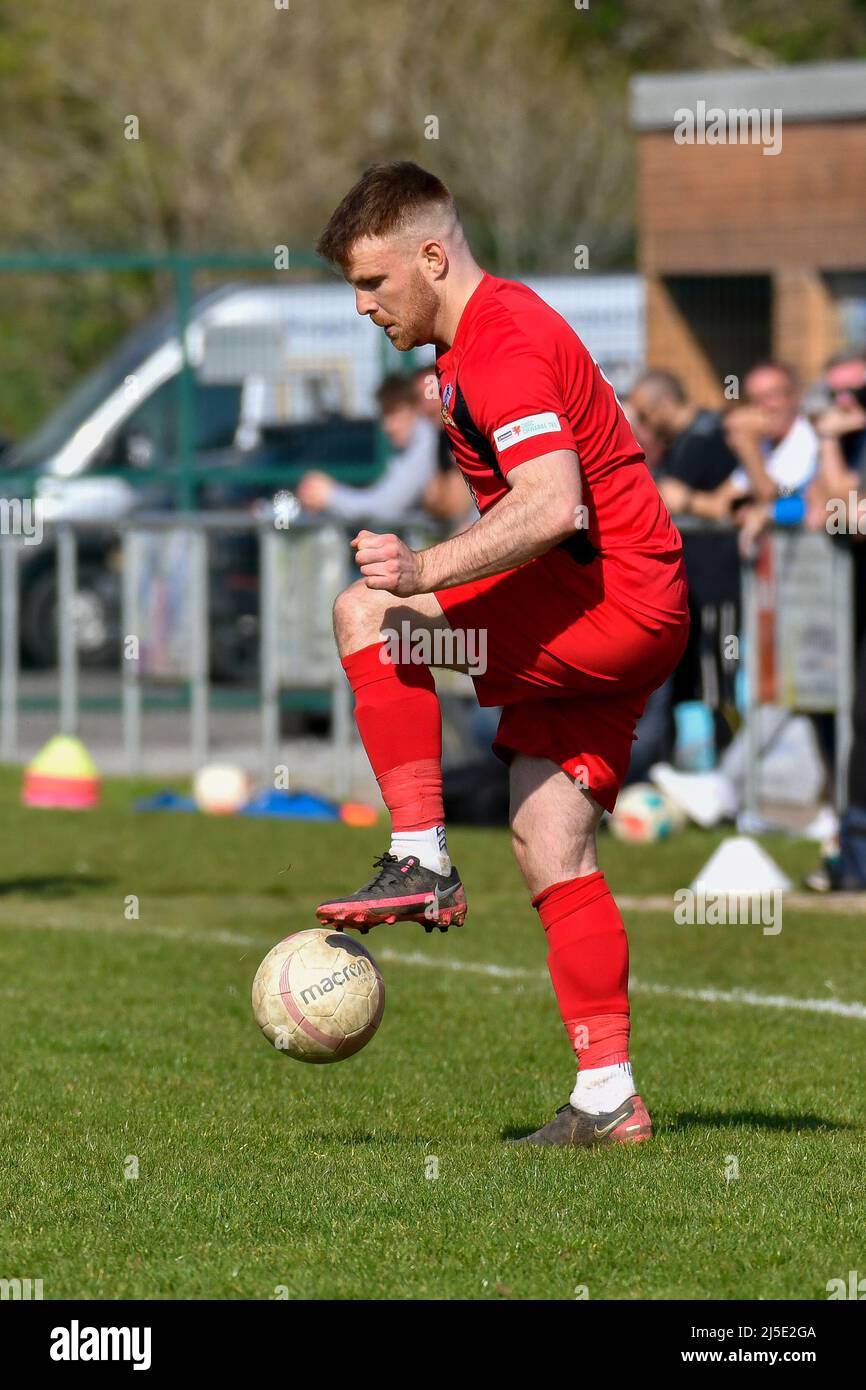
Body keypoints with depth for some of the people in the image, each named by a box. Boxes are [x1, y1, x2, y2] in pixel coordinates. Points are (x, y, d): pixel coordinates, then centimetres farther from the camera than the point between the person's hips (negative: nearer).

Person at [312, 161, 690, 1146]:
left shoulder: (500, 342, -15)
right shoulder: (483, 332, 19)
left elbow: (554, 505, -29)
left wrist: (429, 573, -36)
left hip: (612, 602, -11)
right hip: (618, 622, 11)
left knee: (365, 614, -17)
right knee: (552, 855, 7)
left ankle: (421, 865, -17)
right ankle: (607, 1099, 6)